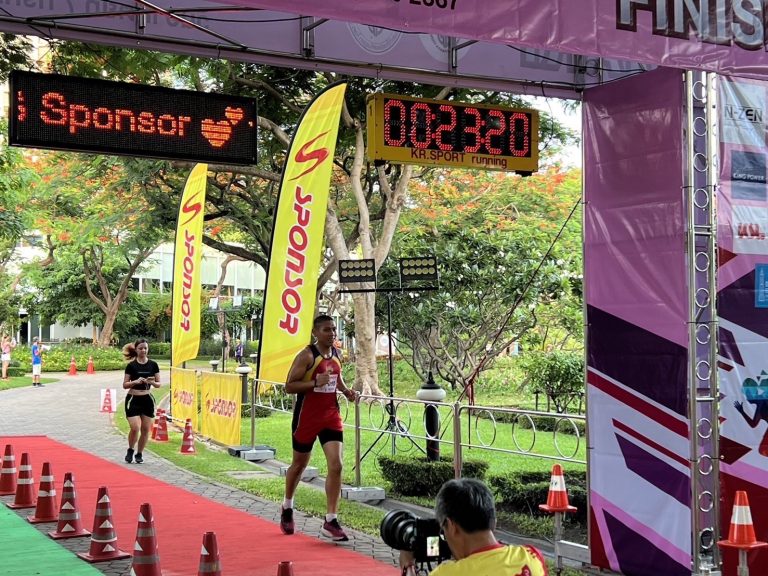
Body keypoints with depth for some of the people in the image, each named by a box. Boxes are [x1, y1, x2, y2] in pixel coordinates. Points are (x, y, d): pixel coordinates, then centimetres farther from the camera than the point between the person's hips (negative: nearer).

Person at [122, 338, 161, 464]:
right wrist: (135, 382, -19)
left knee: (146, 429, 2)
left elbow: (159, 384, 6)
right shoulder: (131, 365, -3)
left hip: (147, 399, 3)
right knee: (135, 428, -14)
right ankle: (130, 451, 12)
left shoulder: (153, 364, 2)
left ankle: (139, 454, 19)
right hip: (133, 399, -3)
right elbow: (125, 385, -1)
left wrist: (152, 382, -16)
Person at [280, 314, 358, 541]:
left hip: (331, 415, 5)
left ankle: (330, 521, -5)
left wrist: (346, 390, 3)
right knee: (299, 464, 14)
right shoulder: (306, 356, -14)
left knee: (336, 465, -9)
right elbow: (289, 386, -17)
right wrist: (316, 383, -29)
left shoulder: (336, 354, 5)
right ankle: (287, 507, 40)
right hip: (307, 417, -4)